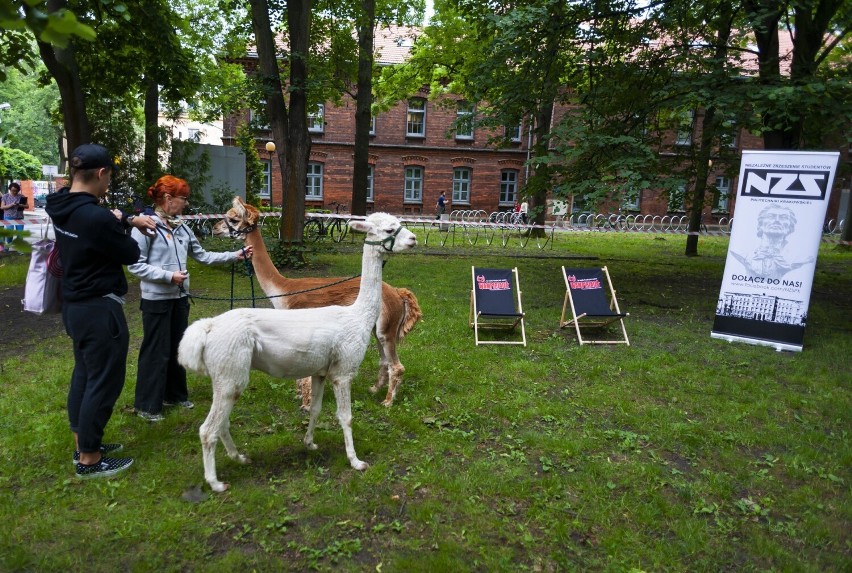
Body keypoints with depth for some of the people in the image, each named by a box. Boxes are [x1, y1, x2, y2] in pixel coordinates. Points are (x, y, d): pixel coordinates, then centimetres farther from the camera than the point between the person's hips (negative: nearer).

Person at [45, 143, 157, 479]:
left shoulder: (63, 208, 2)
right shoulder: (95, 217, -26)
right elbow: (131, 255, -13)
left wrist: (127, 221, 8)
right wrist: (124, 226, 3)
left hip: (75, 305, 10)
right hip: (99, 309, -10)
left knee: (84, 375, 20)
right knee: (103, 382, 2)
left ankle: (83, 444, 34)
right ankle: (89, 460, 14)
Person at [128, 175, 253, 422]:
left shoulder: (182, 228, 7)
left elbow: (203, 256, 10)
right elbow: (135, 265, -14)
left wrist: (235, 255, 6)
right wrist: (168, 275, -20)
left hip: (180, 298, 7)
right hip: (156, 299, -7)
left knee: (178, 347, 16)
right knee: (156, 351, 1)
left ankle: (175, 394, 32)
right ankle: (147, 405, 15)